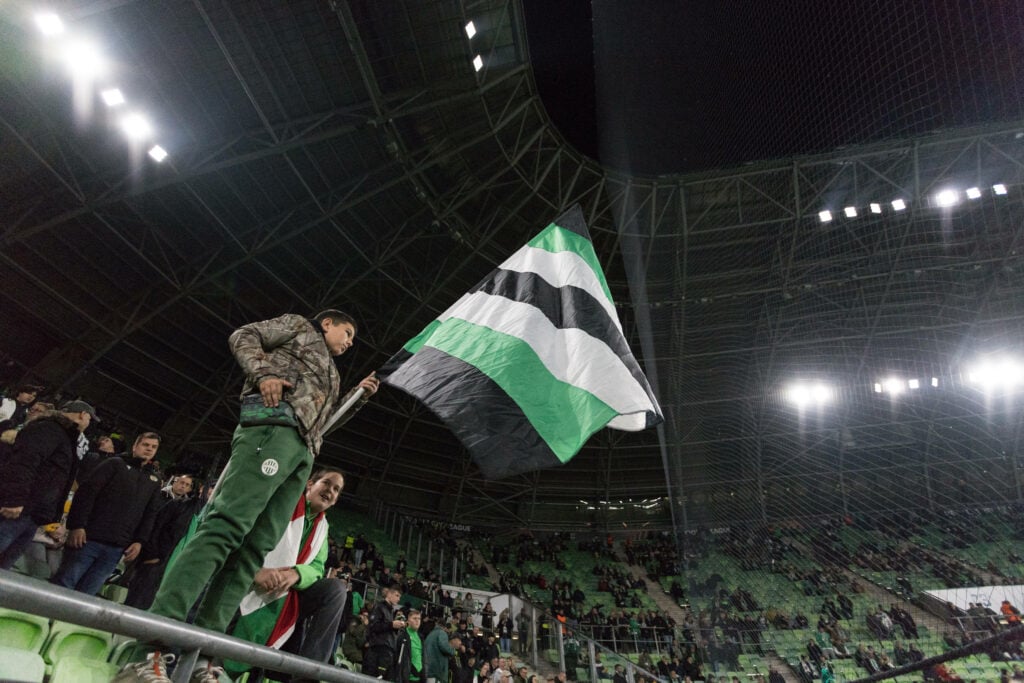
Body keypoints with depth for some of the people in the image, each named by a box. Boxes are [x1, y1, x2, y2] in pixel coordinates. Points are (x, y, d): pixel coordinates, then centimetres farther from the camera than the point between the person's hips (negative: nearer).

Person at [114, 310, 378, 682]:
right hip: (275, 424, -8)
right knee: (229, 523, -22)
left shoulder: (329, 374, 37)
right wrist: (264, 373, -10)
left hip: (303, 451, 8)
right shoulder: (300, 326, 20)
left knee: (255, 547, -4)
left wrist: (358, 396, 26)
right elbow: (243, 336, 8)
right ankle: (153, 646, -26)